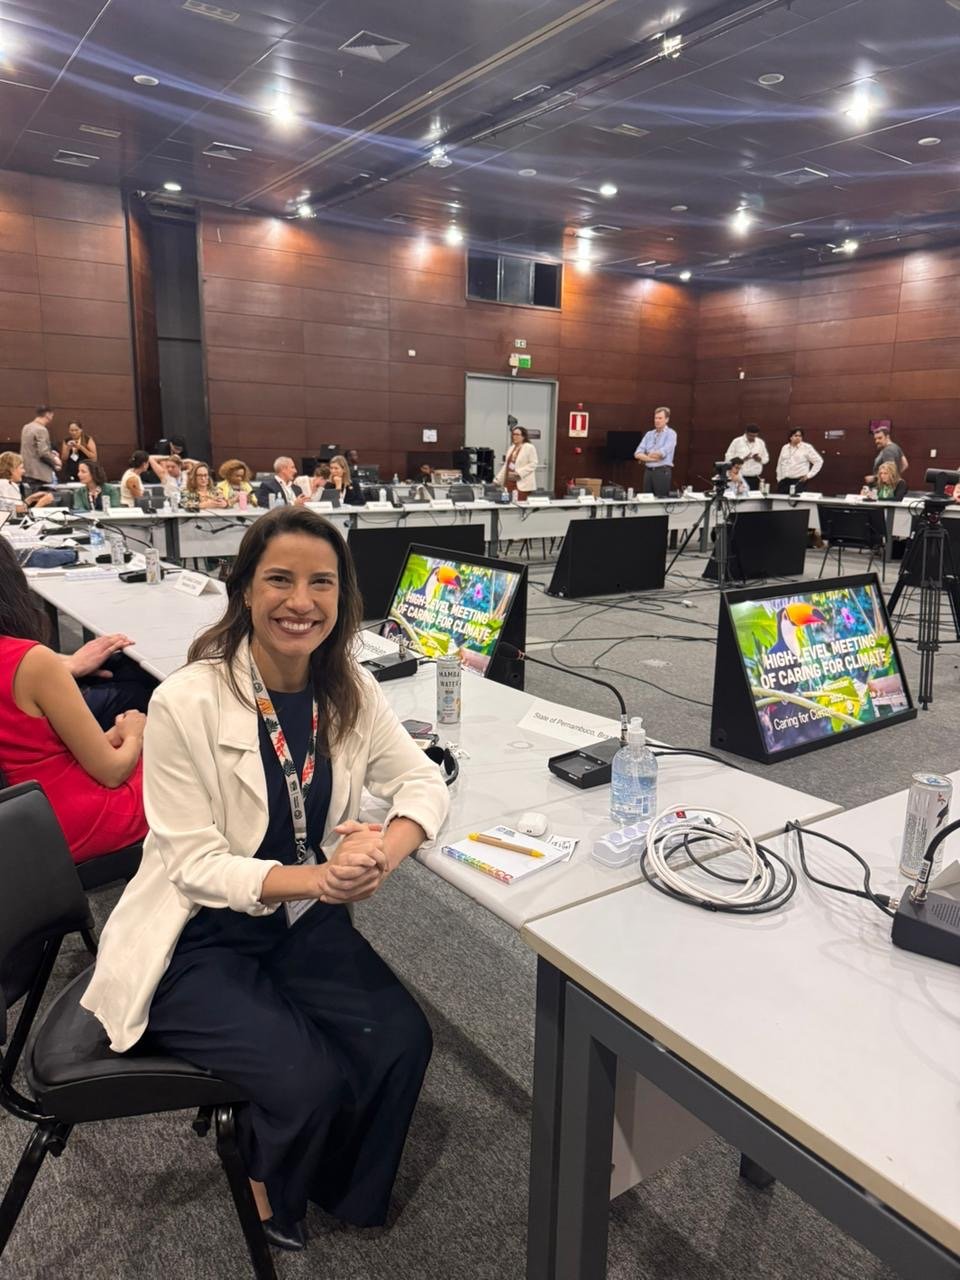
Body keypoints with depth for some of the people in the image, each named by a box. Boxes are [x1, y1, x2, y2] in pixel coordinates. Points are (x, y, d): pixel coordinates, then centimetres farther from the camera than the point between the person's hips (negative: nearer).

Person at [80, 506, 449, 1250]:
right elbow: (195, 865, -20)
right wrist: (319, 877, -35)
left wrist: (385, 851, -28)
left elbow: (422, 781, -6)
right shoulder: (187, 702, -22)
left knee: (402, 1042, -12)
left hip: (304, 920, 5)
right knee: (309, 1079, -19)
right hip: (198, 938, -4)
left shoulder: (349, 687, -7)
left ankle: (347, 1193, 22)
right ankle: (270, 1189, 20)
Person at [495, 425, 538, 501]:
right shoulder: (511, 448, 18)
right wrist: (498, 480, 14)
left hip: (522, 483, -7)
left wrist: (518, 473, -19)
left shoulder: (529, 447, -4)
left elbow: (533, 464, -12)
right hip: (509, 482, 7)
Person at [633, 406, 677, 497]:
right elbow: (637, 454, 5)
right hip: (648, 471, 5)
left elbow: (662, 453, -14)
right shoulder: (649, 434, 14)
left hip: (662, 471, -5)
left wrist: (644, 457, 0)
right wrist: (651, 458, -12)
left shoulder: (671, 434, -1)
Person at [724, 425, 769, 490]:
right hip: (740, 478, -3)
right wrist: (742, 459, -18)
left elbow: (766, 459, 17)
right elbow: (728, 459, -3)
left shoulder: (760, 442, 9)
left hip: (755, 478, 3)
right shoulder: (736, 442, -2)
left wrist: (759, 459, -6)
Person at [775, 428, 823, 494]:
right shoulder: (785, 448, 13)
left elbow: (818, 461, 2)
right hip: (784, 481, 4)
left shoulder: (807, 448, 0)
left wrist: (809, 475, -2)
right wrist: (779, 479, 15)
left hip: (799, 481, -4)